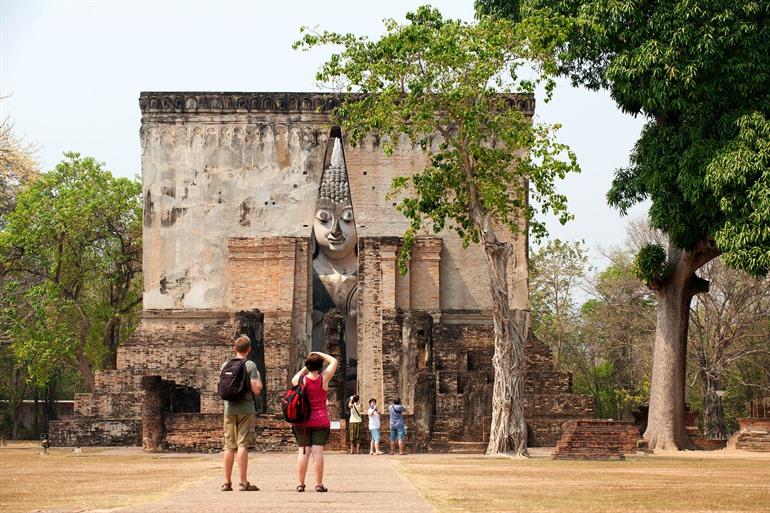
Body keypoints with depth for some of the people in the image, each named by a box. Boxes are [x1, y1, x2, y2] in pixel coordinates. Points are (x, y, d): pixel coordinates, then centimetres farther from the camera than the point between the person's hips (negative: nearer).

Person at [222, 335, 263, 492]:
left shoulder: (225, 365, 8)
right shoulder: (250, 365, -7)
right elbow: (256, 390, -11)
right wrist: (259, 379, 8)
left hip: (229, 409, 4)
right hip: (246, 409, -4)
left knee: (229, 446, 8)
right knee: (243, 445, -5)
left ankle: (227, 482, 11)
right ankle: (243, 482, -6)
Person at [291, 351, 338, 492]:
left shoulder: (301, 380, -3)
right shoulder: (324, 378, -5)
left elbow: (293, 380, 22)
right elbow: (333, 361, 9)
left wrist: (304, 368, 19)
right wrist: (319, 354, 15)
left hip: (302, 421, 1)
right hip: (321, 421, -1)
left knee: (303, 451, 3)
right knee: (318, 451, -3)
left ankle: (300, 483, 3)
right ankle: (319, 484, -4)